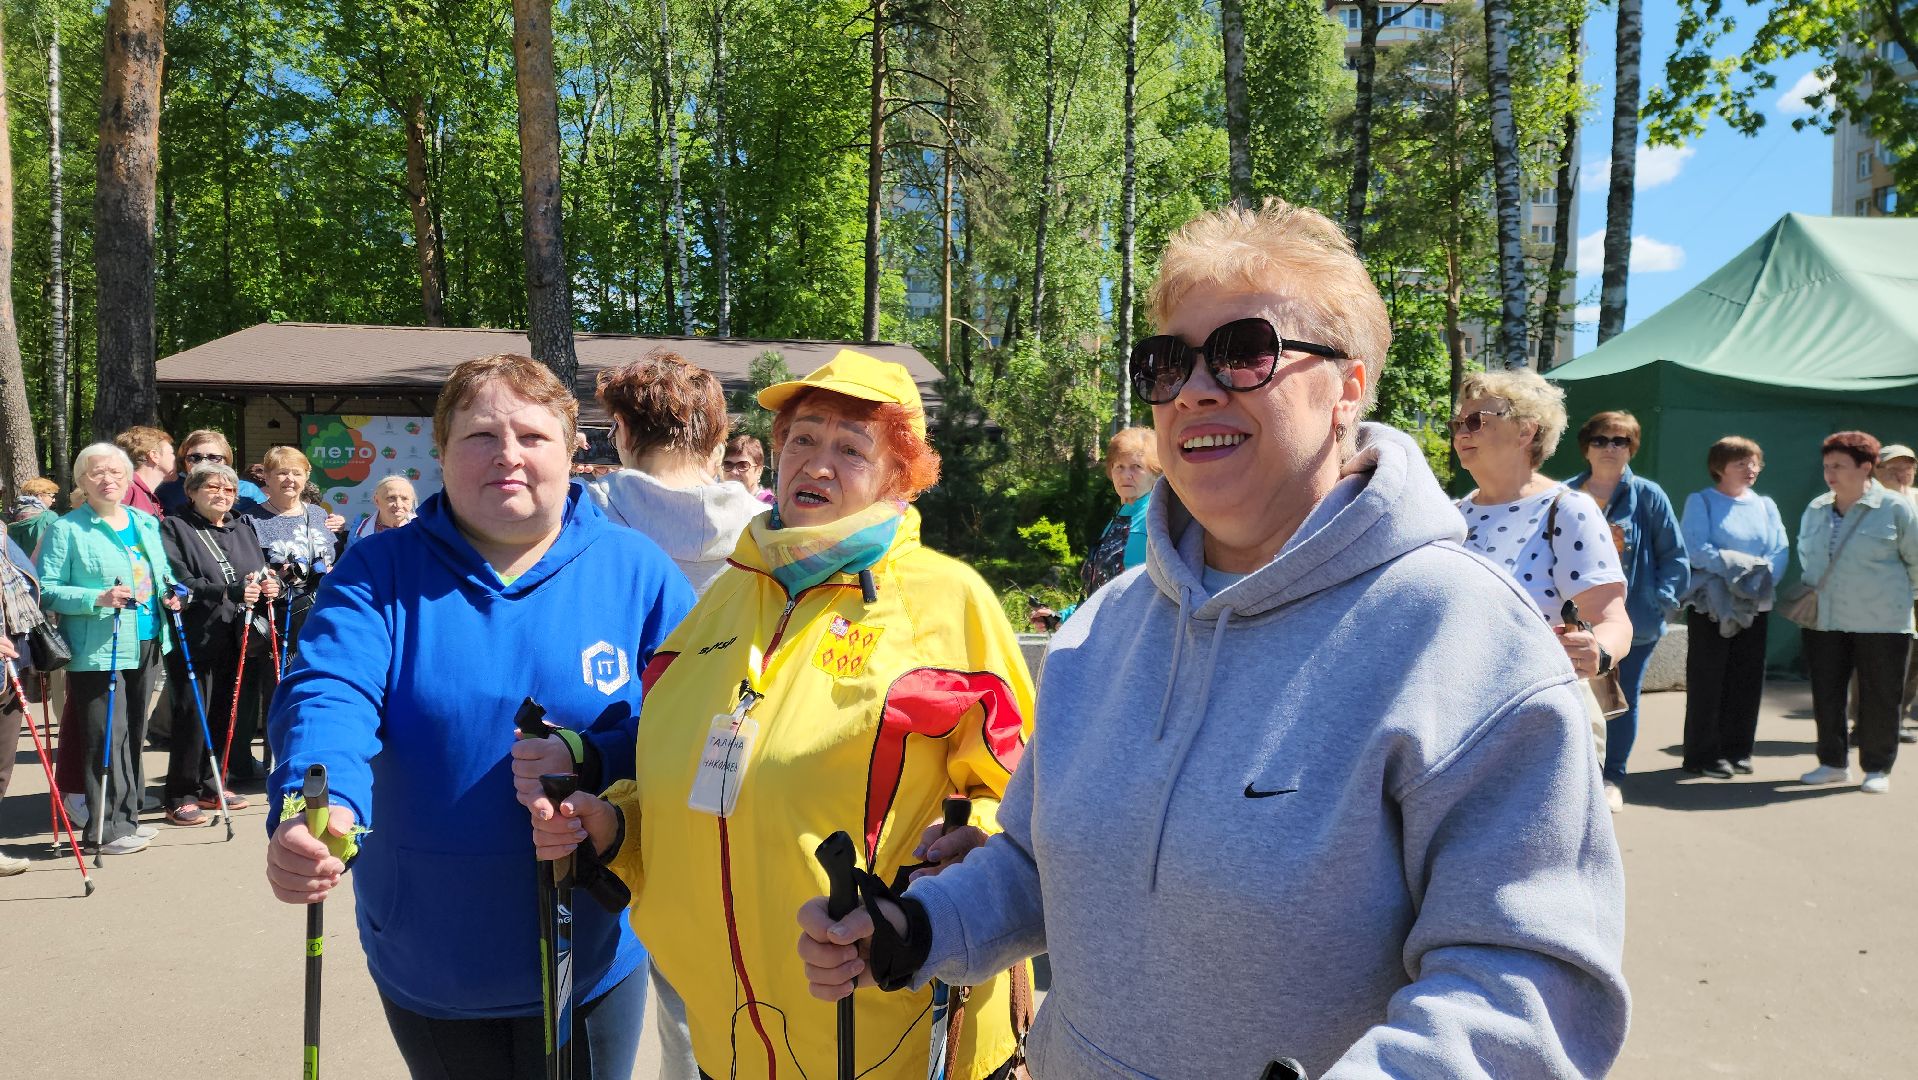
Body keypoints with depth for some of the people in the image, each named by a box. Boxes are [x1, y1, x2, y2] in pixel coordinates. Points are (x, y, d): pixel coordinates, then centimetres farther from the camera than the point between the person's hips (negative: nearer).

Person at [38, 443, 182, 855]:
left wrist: (169, 592, 3)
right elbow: (47, 590, -10)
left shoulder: (146, 523, 14)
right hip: (98, 651, -6)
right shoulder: (67, 530, -5)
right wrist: (97, 599, -23)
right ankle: (106, 827, 2)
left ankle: (126, 816, 23)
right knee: (106, 737, -6)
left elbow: (163, 572, 25)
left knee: (135, 734, 13)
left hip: (146, 646, 6)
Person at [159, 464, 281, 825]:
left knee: (226, 714, 10)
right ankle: (180, 796, 4)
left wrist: (270, 585, -3)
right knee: (193, 714, -5)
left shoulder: (244, 528, 18)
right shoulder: (175, 529, -2)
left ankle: (209, 785, 23)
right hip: (196, 639, -6)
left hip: (241, 638, 6)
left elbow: (261, 574, 22)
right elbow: (181, 581, -15)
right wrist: (230, 592, -27)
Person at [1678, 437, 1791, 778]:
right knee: (1707, 679, -2)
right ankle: (1702, 754, 4)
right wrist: (1738, 565, -19)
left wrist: (1762, 577, -15)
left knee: (1747, 679, 8)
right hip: (1712, 605, -5)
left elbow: (1781, 552, 3)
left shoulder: (1765, 505, 14)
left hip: (1756, 605, 5)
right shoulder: (1701, 501, 0)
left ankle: (1737, 750, 18)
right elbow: (1695, 549, -12)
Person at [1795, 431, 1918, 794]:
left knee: (1879, 699, 4)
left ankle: (1877, 769, 16)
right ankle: (1833, 763, 21)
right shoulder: (1815, 510, 9)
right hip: (1823, 623, 4)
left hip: (1881, 624, -4)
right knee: (1825, 696, 8)